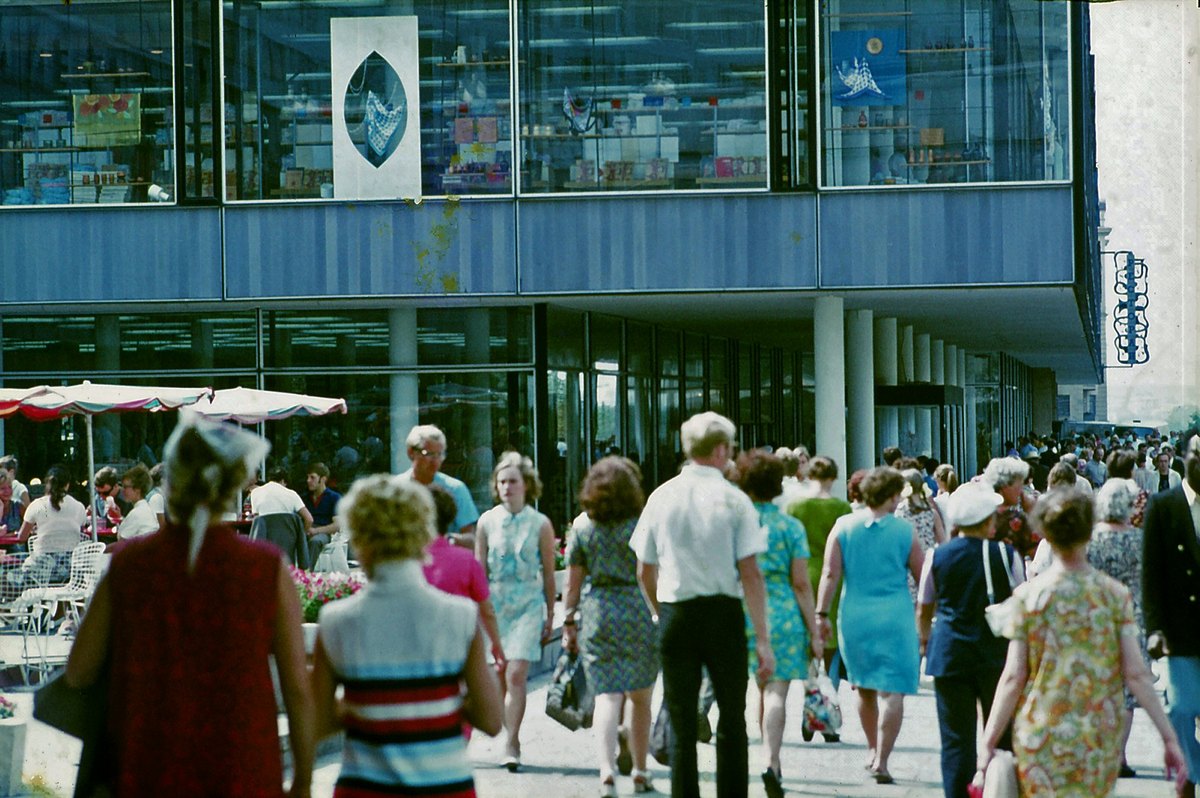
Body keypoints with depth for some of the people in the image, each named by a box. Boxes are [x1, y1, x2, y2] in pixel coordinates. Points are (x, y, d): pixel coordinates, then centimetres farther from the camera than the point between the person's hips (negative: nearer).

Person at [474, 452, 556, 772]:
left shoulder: (540, 524, 0)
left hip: (528, 604, -2)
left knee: (516, 675, -12)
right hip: (495, 603, 2)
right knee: (498, 678, 5)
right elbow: (479, 571, 7)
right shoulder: (487, 522, 4)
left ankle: (511, 745, -6)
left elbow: (548, 573, 5)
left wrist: (550, 616, 6)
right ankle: (512, 738, 24)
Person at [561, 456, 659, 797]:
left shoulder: (582, 526, 4)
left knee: (606, 697, -2)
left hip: (595, 612, 1)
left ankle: (607, 769, -20)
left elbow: (573, 582, 6)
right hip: (637, 609, -1)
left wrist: (569, 621, 13)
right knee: (640, 698, 14)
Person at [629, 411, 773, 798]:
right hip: (722, 614, -2)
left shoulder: (661, 496, 2)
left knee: (682, 725, 7)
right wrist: (762, 639, -9)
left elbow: (644, 571, 7)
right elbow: (750, 573, -11)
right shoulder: (733, 500, -7)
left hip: (674, 615, 2)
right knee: (731, 721, 13)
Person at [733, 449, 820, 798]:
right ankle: (771, 762, -21)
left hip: (745, 615, 3)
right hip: (784, 615, -3)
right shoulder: (791, 527, -3)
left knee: (763, 689, 18)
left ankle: (772, 759, 26)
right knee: (777, 691, -5)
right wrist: (814, 632, 0)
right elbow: (801, 583, -5)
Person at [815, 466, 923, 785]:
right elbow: (922, 576, 3)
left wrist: (822, 614, 0)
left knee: (864, 688, 20)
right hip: (895, 619, -3)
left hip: (854, 618, 3)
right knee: (891, 690, -2)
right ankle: (881, 760, -10)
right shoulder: (904, 531, -4)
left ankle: (874, 750, 32)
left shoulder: (844, 526, -1)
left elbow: (830, 574, -4)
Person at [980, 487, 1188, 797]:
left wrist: (988, 742, 0)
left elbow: (1013, 678, -7)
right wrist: (1169, 738, -1)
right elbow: (1136, 675, -6)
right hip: (1100, 745, 1)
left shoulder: (1027, 595, -6)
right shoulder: (1115, 594, -3)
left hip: (1040, 738, -1)